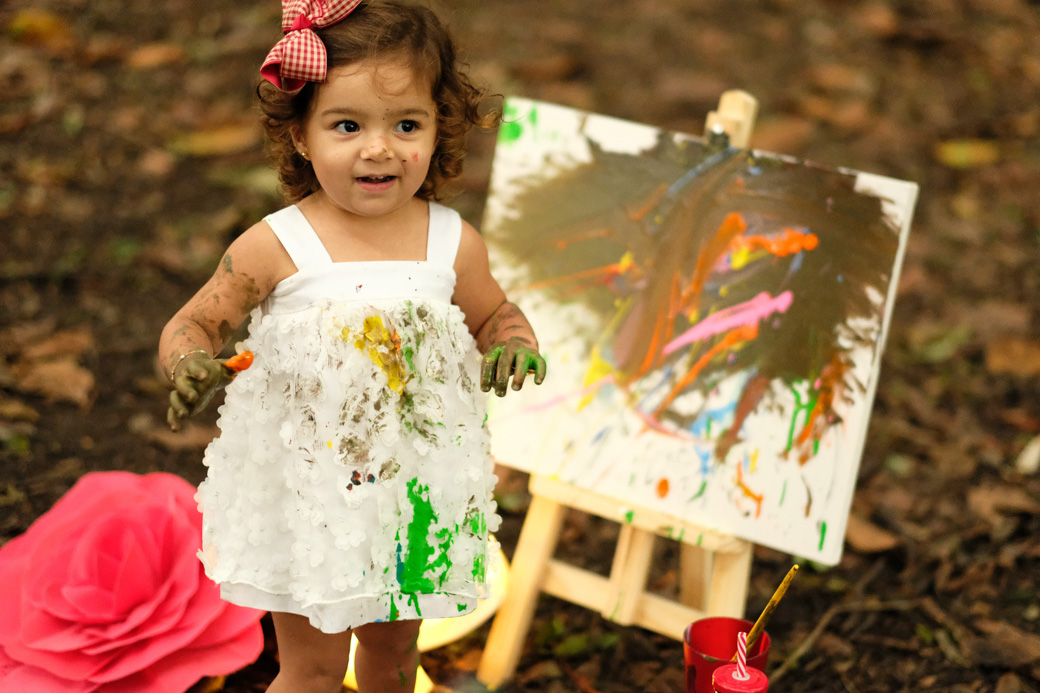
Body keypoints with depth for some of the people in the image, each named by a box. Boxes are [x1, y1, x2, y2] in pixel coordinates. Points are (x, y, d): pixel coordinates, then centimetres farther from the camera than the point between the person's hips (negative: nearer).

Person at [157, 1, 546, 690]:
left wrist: (515, 345, -13)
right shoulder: (276, 247, -17)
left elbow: (494, 315, 9)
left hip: (414, 487, 3)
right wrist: (191, 365, -30)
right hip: (307, 493, -3)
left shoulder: (453, 243, -9)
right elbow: (191, 326, -8)